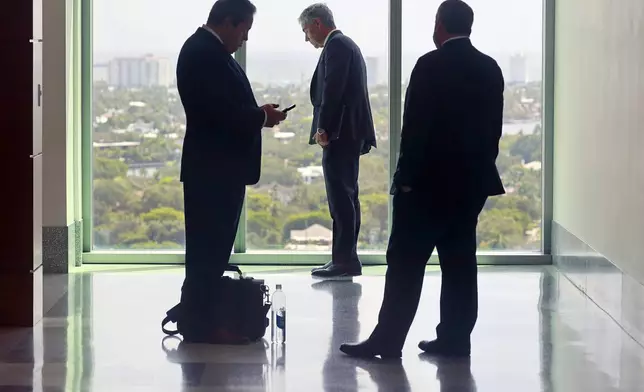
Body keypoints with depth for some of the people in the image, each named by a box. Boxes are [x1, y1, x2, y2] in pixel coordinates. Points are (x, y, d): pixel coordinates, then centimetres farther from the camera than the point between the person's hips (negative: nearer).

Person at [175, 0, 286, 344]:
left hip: (216, 166, 11)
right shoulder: (204, 52, -18)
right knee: (210, 247, -5)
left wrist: (257, 114, 6)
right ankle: (200, 324, 1)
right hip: (214, 168, -11)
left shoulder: (205, 49, 15)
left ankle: (199, 317, 21)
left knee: (210, 247, 14)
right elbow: (223, 110, -24)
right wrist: (262, 117, -10)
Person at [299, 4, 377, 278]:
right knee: (346, 197, 11)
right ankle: (346, 259, 15)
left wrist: (323, 128, -19)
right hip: (348, 132, 10)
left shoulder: (336, 45, -10)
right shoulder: (346, 45, 21)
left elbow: (332, 90, -20)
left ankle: (344, 260, -8)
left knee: (341, 198, -9)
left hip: (340, 133, -10)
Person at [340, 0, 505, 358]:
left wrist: (406, 176, -8)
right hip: (472, 179, 7)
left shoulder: (431, 65, -12)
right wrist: (480, 167, 17)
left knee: (406, 261, -3)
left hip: (430, 179, -6)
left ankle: (388, 340, -2)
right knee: (460, 261, 8)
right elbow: (494, 127, 10)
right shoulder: (490, 69, 7)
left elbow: (416, 127, -14)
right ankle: (455, 339, 10)